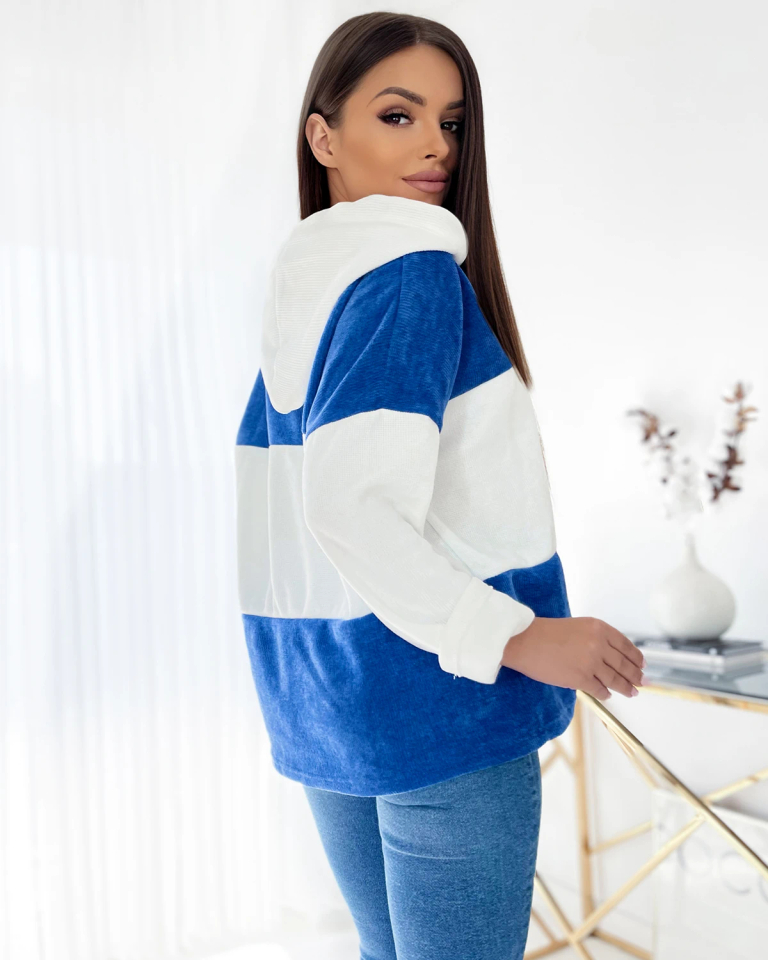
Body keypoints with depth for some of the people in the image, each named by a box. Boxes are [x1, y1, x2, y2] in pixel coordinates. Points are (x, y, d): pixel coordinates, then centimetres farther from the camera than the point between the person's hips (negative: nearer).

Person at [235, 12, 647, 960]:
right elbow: (349, 505, -26)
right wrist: (517, 636, -24)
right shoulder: (415, 271, -14)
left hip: (321, 704, 9)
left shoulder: (295, 286, 12)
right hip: (434, 701, -8)